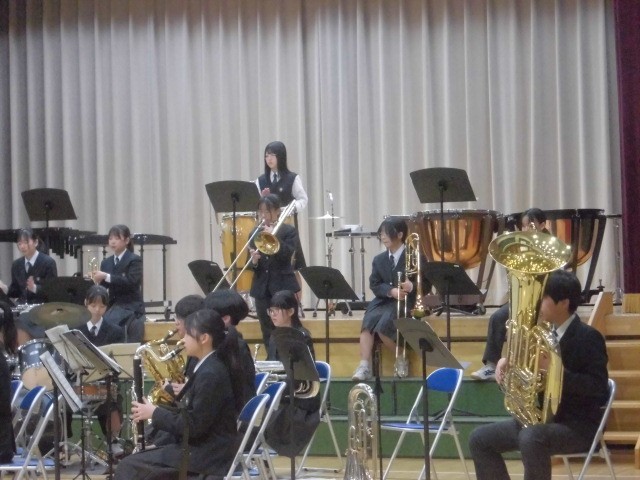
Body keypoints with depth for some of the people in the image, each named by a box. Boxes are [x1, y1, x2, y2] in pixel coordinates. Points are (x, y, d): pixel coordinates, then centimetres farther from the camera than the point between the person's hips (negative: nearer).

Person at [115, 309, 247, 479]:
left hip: (208, 453, -10)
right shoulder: (211, 367, 11)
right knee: (136, 462, 12)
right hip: (204, 447, 10)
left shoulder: (210, 374, -19)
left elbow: (193, 427, -20)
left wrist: (154, 413, -11)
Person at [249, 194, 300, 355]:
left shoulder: (289, 231, 0)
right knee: (267, 332, 7)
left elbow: (287, 254, -16)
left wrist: (273, 236, -23)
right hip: (262, 289, 4)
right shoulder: (255, 234, 10)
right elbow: (251, 265, 7)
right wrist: (253, 261, -16)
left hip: (283, 287, -4)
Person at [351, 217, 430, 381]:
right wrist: (391, 291, -16)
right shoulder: (378, 260, 13)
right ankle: (364, 366, -31)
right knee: (367, 323, -26)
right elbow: (374, 285, 4)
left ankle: (401, 359, -7)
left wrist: (412, 286, -25)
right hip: (384, 301, 4)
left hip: (406, 303, -4)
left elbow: (426, 285, -3)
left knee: (383, 325, -30)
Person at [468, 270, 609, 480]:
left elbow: (599, 391, -23)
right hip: (540, 417, 9)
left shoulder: (588, 337, -15)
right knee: (479, 439, 2)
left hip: (578, 426, -9)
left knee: (531, 438, -38)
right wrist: (507, 362, -1)